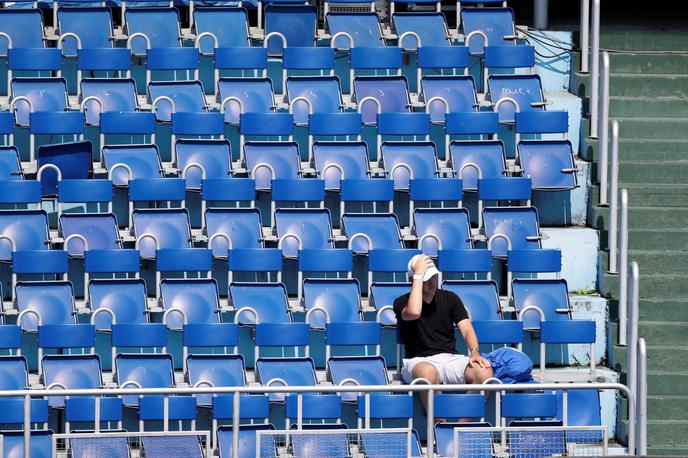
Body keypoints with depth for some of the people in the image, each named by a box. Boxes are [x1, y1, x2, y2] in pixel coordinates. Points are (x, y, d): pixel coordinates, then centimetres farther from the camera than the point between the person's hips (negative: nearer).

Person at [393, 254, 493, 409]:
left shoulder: (450, 299, 16)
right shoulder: (402, 302, 5)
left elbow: (467, 329, 5)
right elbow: (413, 313, -20)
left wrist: (474, 352, -18)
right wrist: (419, 275, -12)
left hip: (451, 358, 3)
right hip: (420, 361, -3)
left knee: (484, 371, -29)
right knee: (428, 372, -42)